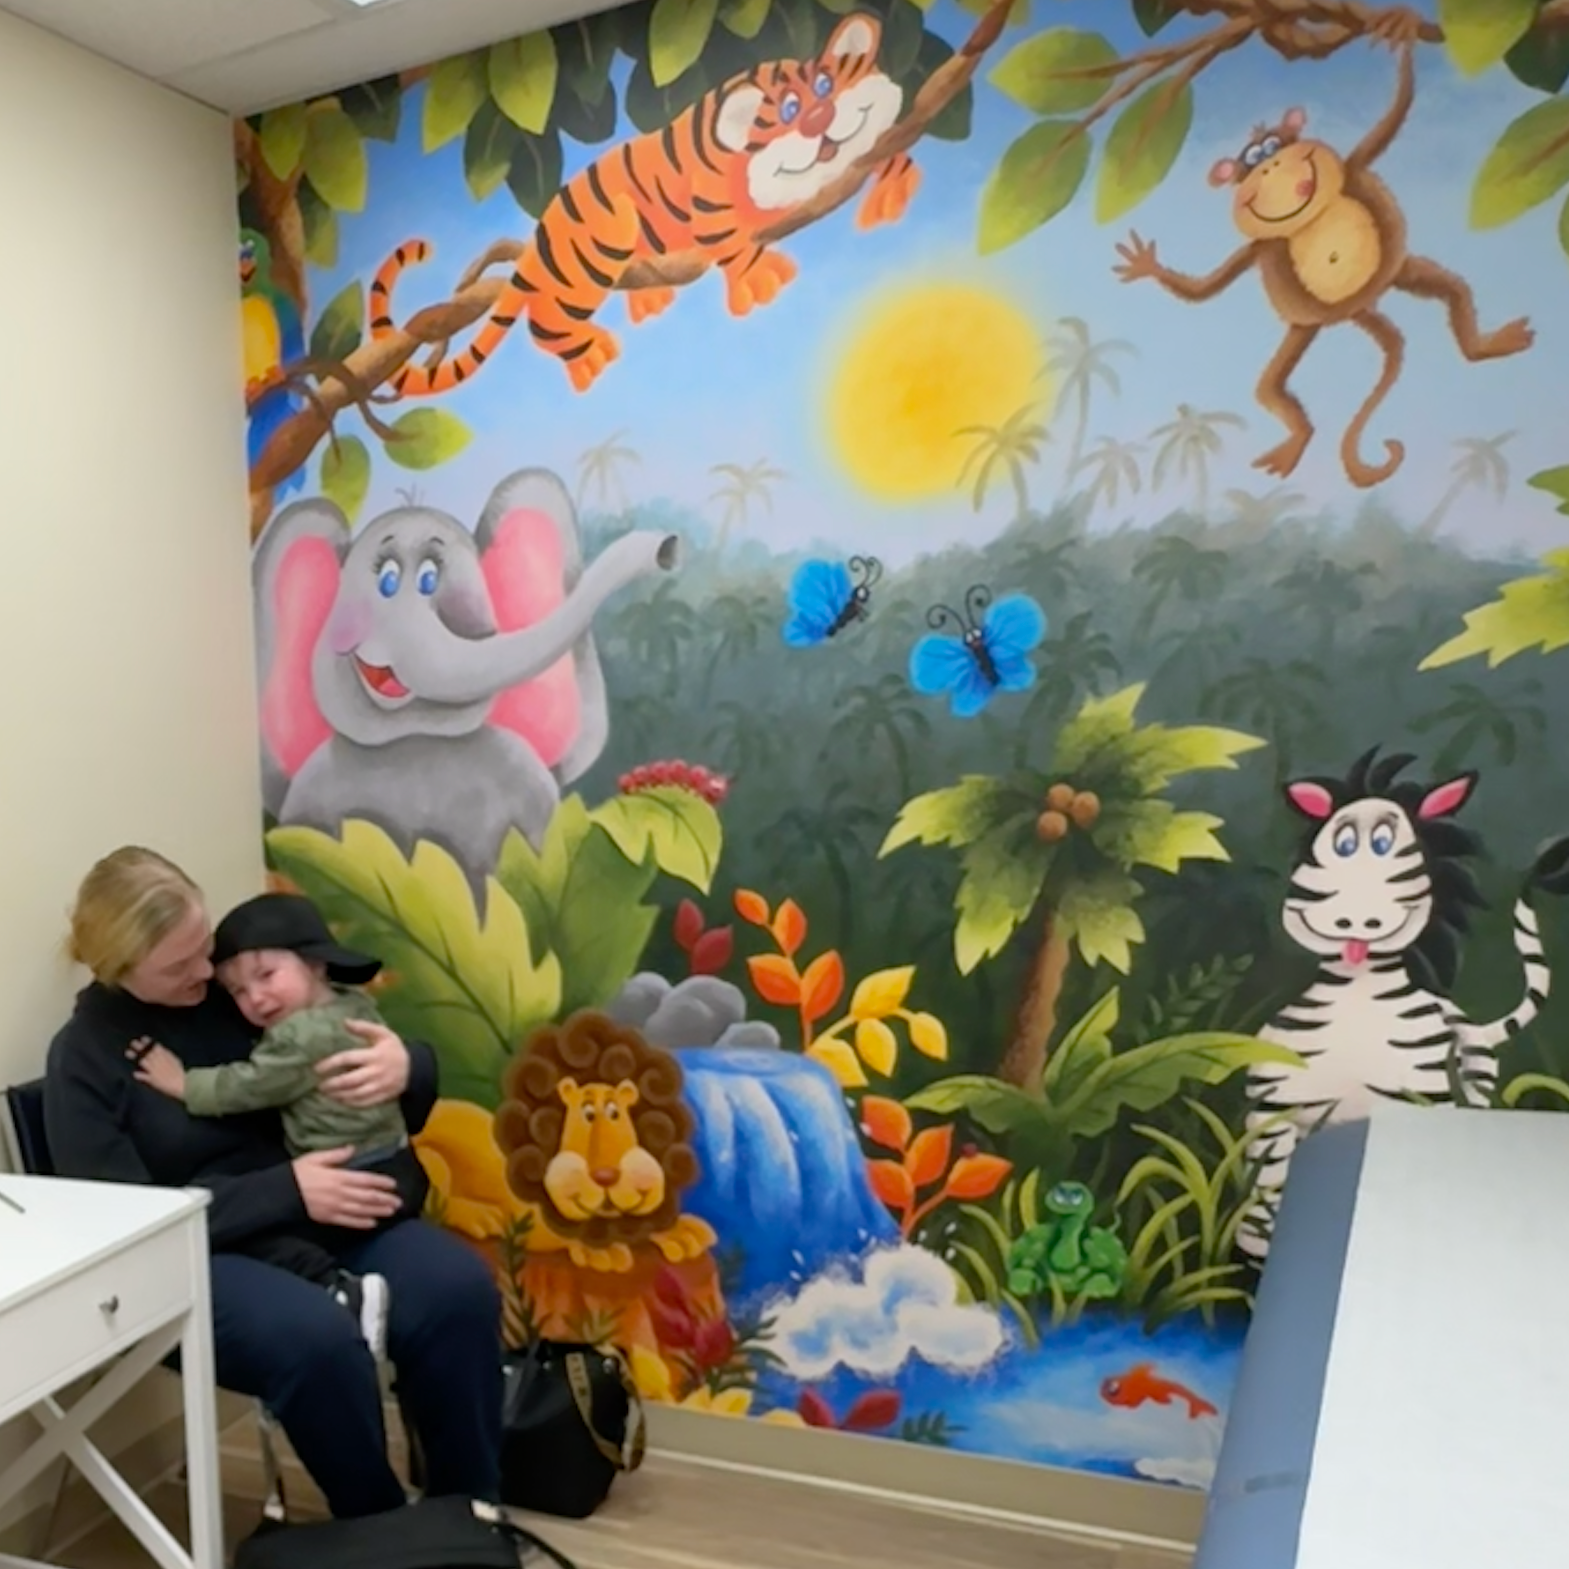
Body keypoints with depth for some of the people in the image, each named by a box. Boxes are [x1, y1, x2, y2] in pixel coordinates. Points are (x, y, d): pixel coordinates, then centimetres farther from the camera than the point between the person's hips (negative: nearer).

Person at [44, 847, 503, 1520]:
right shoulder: (83, 1056, -4)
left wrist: (408, 1067, -20)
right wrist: (287, 1190, -22)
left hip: (323, 1211, 3)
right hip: (196, 1255, -3)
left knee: (459, 1288, -25)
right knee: (318, 1338, -34)